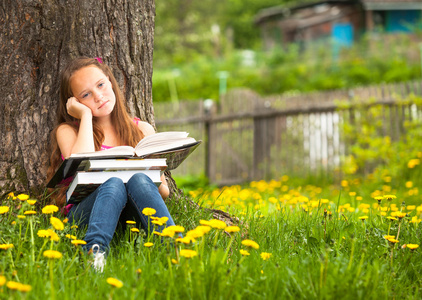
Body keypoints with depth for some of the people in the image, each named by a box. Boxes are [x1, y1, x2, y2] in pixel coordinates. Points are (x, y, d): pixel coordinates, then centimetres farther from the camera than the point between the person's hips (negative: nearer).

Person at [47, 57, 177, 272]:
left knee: (138, 180, -31)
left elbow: (164, 191, 17)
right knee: (114, 183, -33)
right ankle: (94, 252, -59)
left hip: (131, 214, 2)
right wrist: (85, 114, 1)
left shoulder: (143, 130, 19)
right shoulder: (68, 131, 12)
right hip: (84, 212, -1)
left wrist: (157, 186, -8)